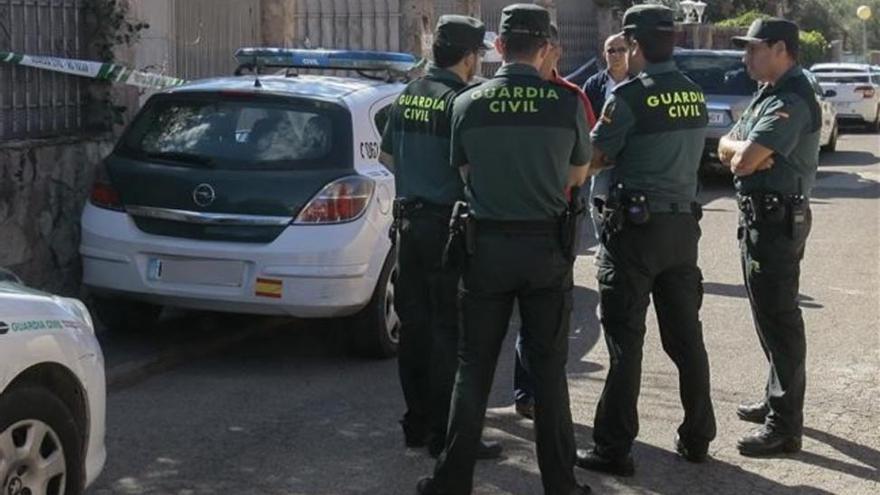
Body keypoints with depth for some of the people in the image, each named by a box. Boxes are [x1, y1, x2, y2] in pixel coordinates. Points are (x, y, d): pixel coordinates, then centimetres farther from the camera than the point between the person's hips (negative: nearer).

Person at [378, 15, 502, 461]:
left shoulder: (406, 98, 9)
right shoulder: (461, 101, -15)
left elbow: (387, 156, 18)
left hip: (410, 220, 8)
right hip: (447, 225, -8)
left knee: (414, 324, 13)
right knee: (449, 332, -2)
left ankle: (417, 423, 22)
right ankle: (445, 434, 1)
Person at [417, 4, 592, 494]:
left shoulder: (468, 104, -6)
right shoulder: (567, 103, -8)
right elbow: (578, 175, 7)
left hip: (487, 245, 1)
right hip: (547, 246, 0)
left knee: (475, 366, 10)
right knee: (549, 367, 9)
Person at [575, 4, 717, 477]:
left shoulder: (630, 95, -13)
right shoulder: (694, 95, 7)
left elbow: (591, 159, -9)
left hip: (636, 225, -6)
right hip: (683, 224, 6)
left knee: (625, 340, -2)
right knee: (686, 336, 14)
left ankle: (613, 447, 1)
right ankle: (697, 437, 23)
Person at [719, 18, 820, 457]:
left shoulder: (791, 102, -19)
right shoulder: (768, 94, 14)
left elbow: (744, 160, -26)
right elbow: (727, 148, 11)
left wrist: (739, 151, -4)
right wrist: (743, 150, -10)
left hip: (777, 220, -10)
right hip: (760, 216, 11)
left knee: (778, 319, -7)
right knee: (769, 313, 19)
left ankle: (785, 426, -3)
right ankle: (777, 398, 33)